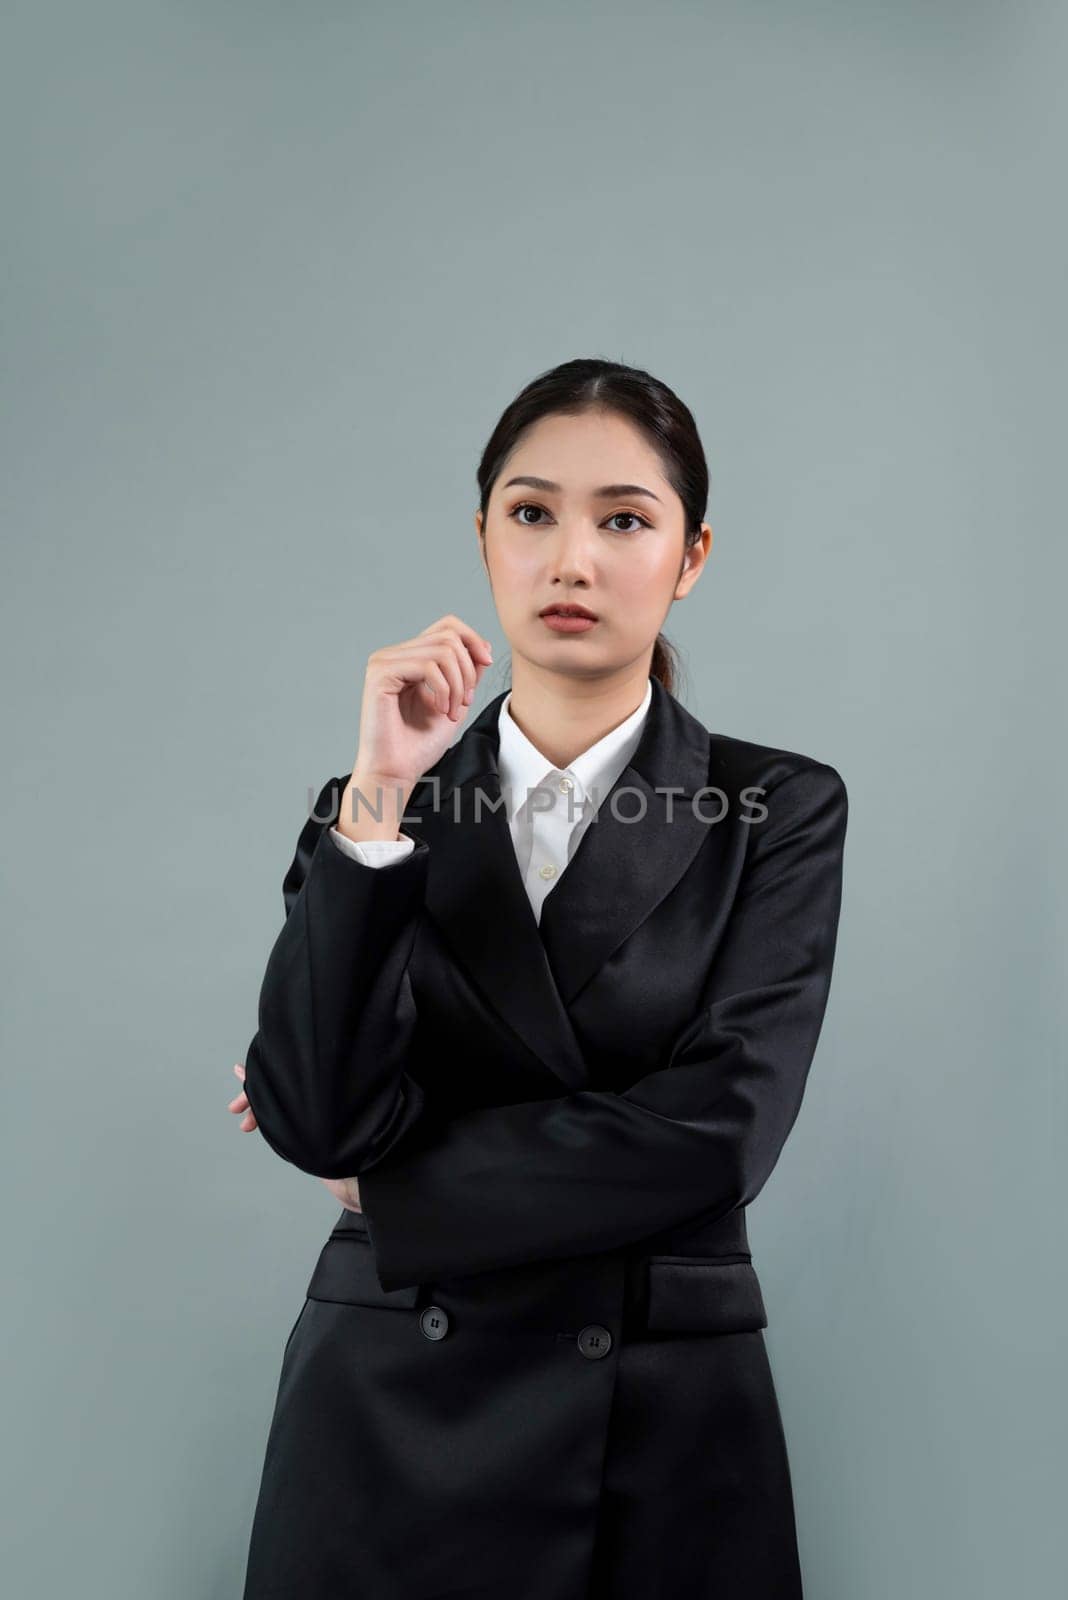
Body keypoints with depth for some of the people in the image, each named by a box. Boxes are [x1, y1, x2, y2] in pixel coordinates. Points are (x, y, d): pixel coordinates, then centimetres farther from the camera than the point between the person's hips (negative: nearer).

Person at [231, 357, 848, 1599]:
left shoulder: (780, 808, -4)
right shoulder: (380, 801, 2)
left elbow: (720, 1128, -16)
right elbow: (314, 1120, -11)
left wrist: (387, 1177, -9)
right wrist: (380, 797, -18)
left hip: (665, 1439, -1)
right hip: (384, 1415, 1)